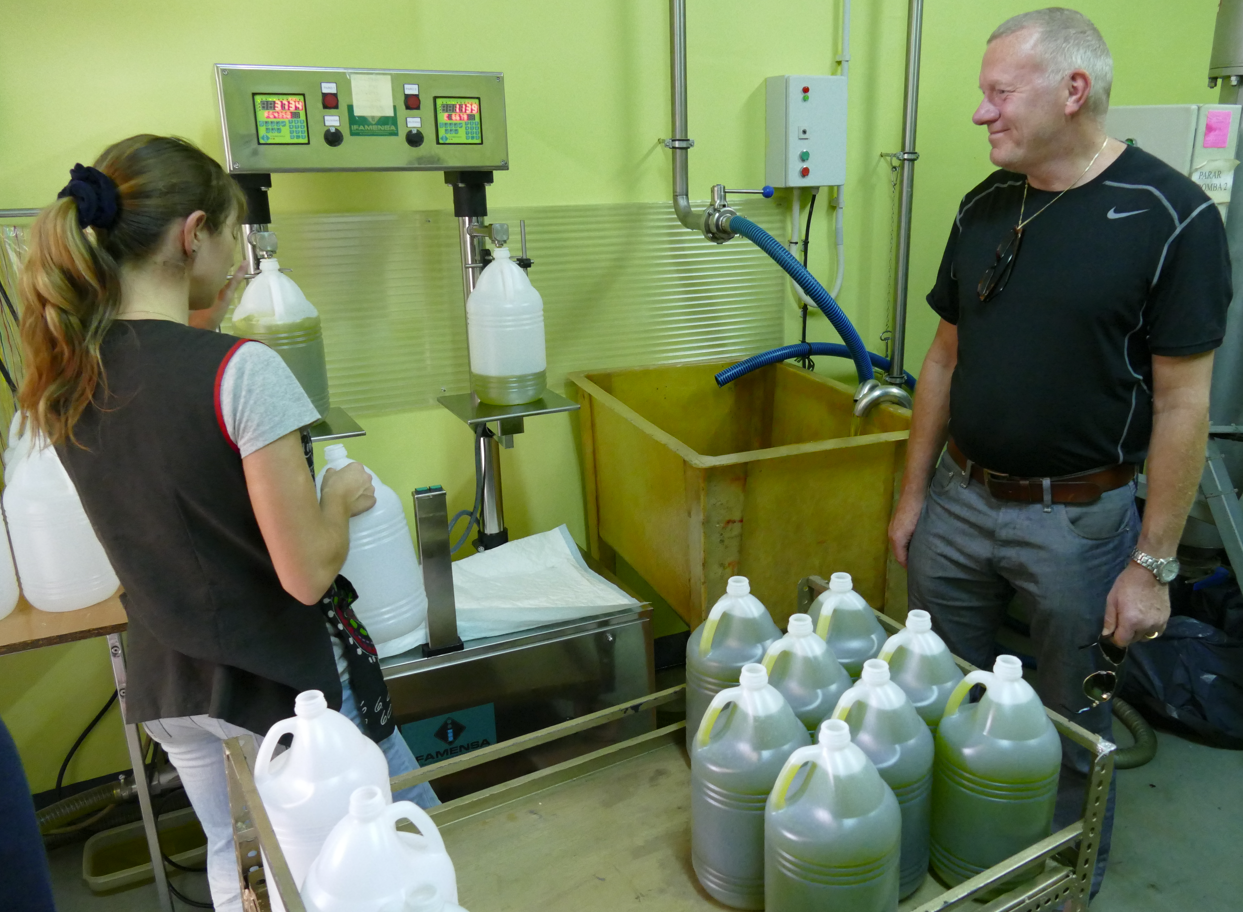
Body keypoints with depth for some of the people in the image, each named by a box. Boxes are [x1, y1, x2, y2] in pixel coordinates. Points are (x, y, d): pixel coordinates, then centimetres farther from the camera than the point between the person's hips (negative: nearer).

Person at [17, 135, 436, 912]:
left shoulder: (61, 380, -4)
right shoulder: (244, 370, -26)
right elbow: (308, 575, -25)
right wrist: (342, 496, -5)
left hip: (171, 685, 7)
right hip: (287, 680, -7)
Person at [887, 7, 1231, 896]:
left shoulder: (1171, 217, -13)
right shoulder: (983, 207, 3)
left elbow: (1182, 403, -12)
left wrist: (1154, 563, -11)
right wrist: (914, 491, 8)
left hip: (1078, 516, -4)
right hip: (959, 498, 5)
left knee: (1073, 724, 15)